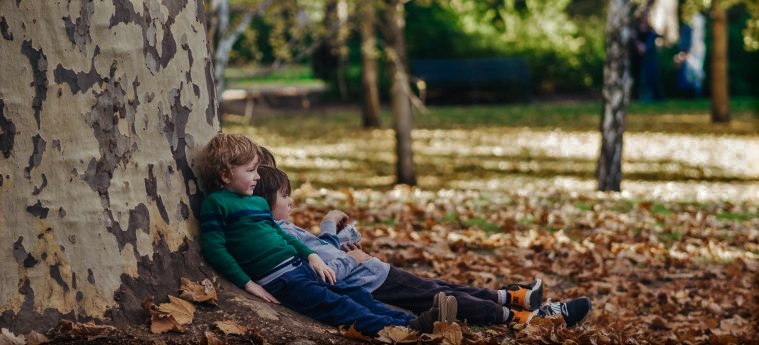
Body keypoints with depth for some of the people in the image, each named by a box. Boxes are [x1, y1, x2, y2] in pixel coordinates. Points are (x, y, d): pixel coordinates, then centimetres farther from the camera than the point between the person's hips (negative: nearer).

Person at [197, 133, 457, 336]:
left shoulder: (258, 202, 20)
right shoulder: (216, 203, -5)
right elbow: (214, 249, -12)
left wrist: (311, 256, 14)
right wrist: (248, 284, -15)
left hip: (298, 266, 9)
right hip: (275, 280, -9)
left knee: (356, 294, -4)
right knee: (334, 304, -20)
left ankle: (414, 321, -13)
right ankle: (403, 329, -32)